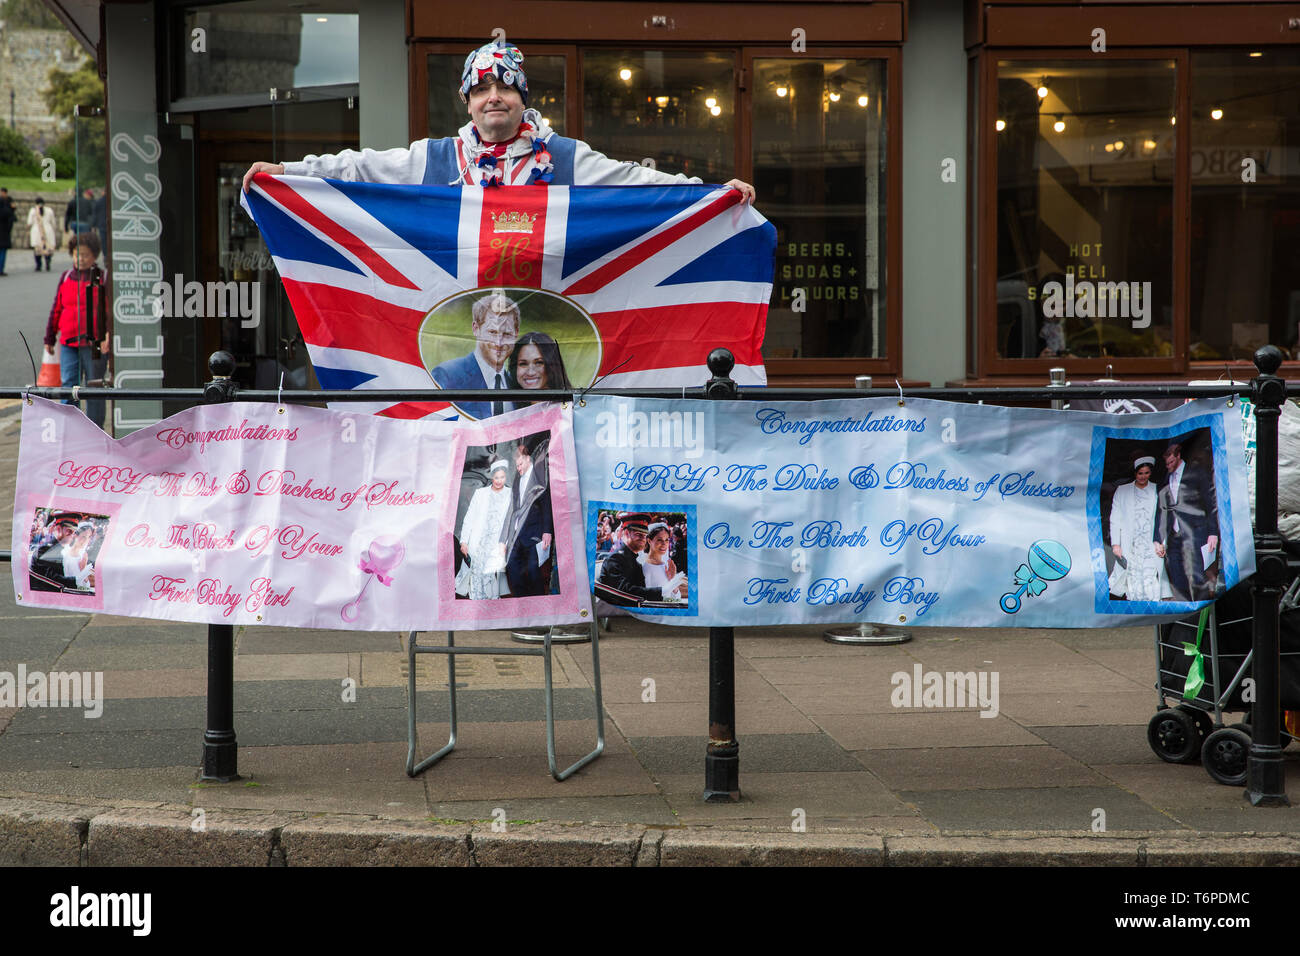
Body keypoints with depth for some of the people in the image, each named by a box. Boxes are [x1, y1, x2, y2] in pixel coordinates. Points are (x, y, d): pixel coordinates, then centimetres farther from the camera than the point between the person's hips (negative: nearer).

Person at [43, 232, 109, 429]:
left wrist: (108, 336, -18)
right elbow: (56, 310, 16)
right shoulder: (66, 278, 10)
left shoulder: (102, 279, -1)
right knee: (68, 386, -3)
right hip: (69, 344, 3)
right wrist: (49, 339, 16)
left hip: (95, 344, -3)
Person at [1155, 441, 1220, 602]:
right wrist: (1158, 539, 12)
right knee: (1177, 585, 0)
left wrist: (1213, 533, -7)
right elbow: (1160, 511, 18)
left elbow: (1212, 504, 1)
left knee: (1196, 579, -13)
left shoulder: (1196, 473, 2)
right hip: (1173, 538, 5)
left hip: (1194, 534, -5)